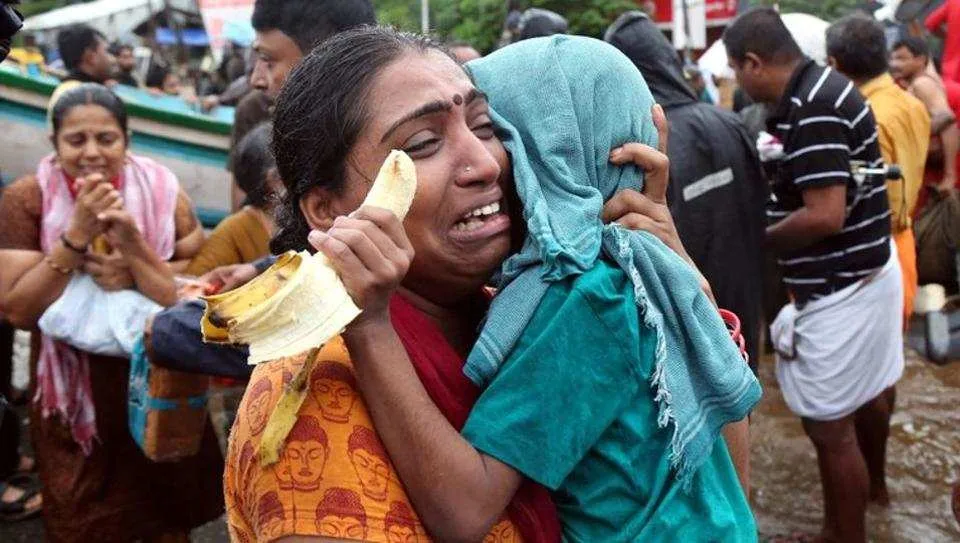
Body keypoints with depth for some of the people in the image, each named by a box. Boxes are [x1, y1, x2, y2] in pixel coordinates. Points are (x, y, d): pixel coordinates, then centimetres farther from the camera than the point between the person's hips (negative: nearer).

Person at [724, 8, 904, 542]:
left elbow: (825, 216, -29)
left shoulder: (811, 107, -24)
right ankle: (871, 484, 51)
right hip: (869, 270, 11)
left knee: (830, 426, 2)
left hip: (840, 289, -11)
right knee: (870, 390, 29)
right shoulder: (823, 86, 6)